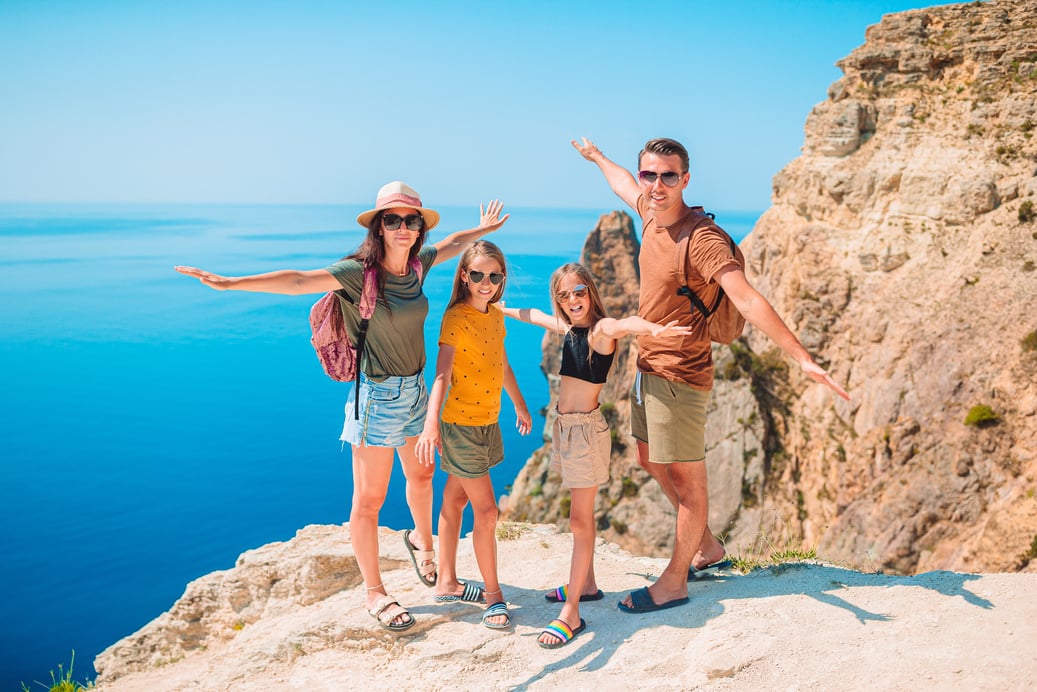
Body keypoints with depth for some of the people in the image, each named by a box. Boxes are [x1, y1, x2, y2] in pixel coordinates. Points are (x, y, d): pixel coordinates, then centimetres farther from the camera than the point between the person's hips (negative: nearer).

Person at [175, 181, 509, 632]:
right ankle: (375, 594, 16)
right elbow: (299, 281, -28)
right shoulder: (359, 272, -18)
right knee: (369, 499, 3)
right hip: (377, 396, -7)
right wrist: (229, 283, -37)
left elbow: (450, 245, 22)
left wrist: (482, 229, 38)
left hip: (415, 391, 7)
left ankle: (421, 539, 52)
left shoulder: (417, 264, 1)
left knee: (421, 475, 23)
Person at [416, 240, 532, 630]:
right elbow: (441, 375, -28)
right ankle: (493, 593, 11)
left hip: (487, 422, 7)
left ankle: (447, 583, 28)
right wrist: (431, 425, -40)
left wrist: (520, 405, 31)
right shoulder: (455, 318, -17)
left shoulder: (495, 314, 6)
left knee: (455, 499, 17)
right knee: (486, 510, -3)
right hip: (459, 424, -7)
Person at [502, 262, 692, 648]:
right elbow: (534, 316, 30)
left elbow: (624, 324, -40)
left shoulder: (601, 329, -15)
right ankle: (586, 585, 30)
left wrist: (654, 329, -62)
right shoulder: (569, 328, 10)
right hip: (564, 427, 8)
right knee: (581, 514, 17)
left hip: (586, 428, -8)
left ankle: (571, 613, -5)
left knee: (580, 518, -7)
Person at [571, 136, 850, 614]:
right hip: (648, 367, 10)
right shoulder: (651, 214, 3)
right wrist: (597, 157, 46)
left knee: (686, 479, 4)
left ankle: (675, 582, 18)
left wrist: (802, 357, -42)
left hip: (679, 376, -10)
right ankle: (708, 547, 38)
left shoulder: (701, 239, -23)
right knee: (651, 462, 22)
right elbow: (624, 185, 27)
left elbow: (746, 298, -33)